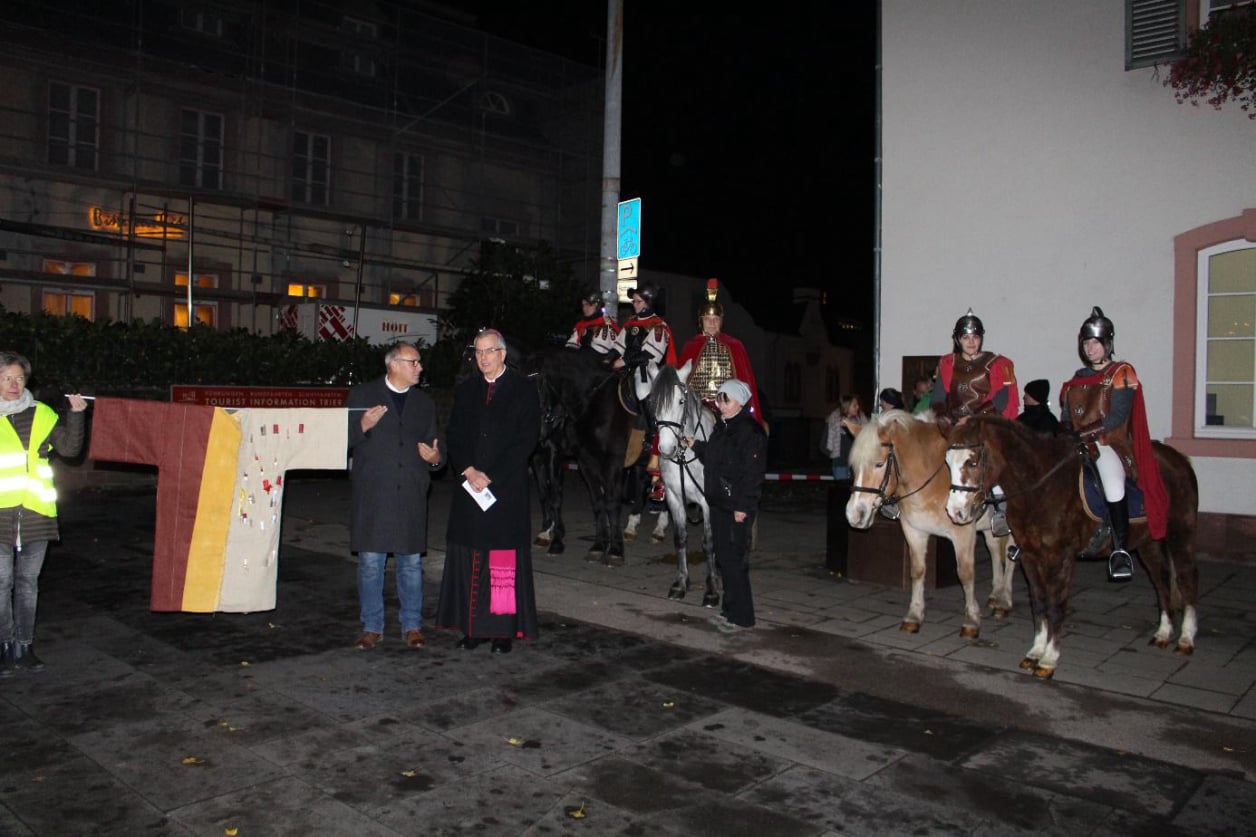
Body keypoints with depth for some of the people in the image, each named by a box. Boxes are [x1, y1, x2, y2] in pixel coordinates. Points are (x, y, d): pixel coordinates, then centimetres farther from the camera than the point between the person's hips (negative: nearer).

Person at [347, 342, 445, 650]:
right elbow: (344, 440, 2)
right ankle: (372, 627, 14)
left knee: (411, 562, 6)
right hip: (372, 493, -2)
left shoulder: (424, 402, 15)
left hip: (411, 494, 3)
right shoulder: (362, 395, 5)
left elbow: (434, 444, 17)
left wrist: (436, 458, -6)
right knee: (370, 562, 1)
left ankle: (412, 626, 18)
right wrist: (363, 426, -17)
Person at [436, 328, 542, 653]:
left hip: (507, 489, -4)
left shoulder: (523, 390, 0)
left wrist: (491, 477, -11)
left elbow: (526, 440, -7)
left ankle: (504, 630, 6)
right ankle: (473, 627, 13)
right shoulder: (465, 390, 13)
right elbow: (454, 436, 11)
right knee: (469, 560, 4)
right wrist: (468, 470, -7)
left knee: (505, 562, -2)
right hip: (469, 488, 4)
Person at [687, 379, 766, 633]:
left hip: (737, 507, -10)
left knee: (734, 560, -5)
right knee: (724, 558, 16)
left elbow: (752, 472, -20)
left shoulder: (750, 430, -15)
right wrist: (696, 446, 15)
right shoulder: (722, 427, 14)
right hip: (719, 503, 10)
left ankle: (741, 615, 5)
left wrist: (742, 506, -22)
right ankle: (730, 609, 28)